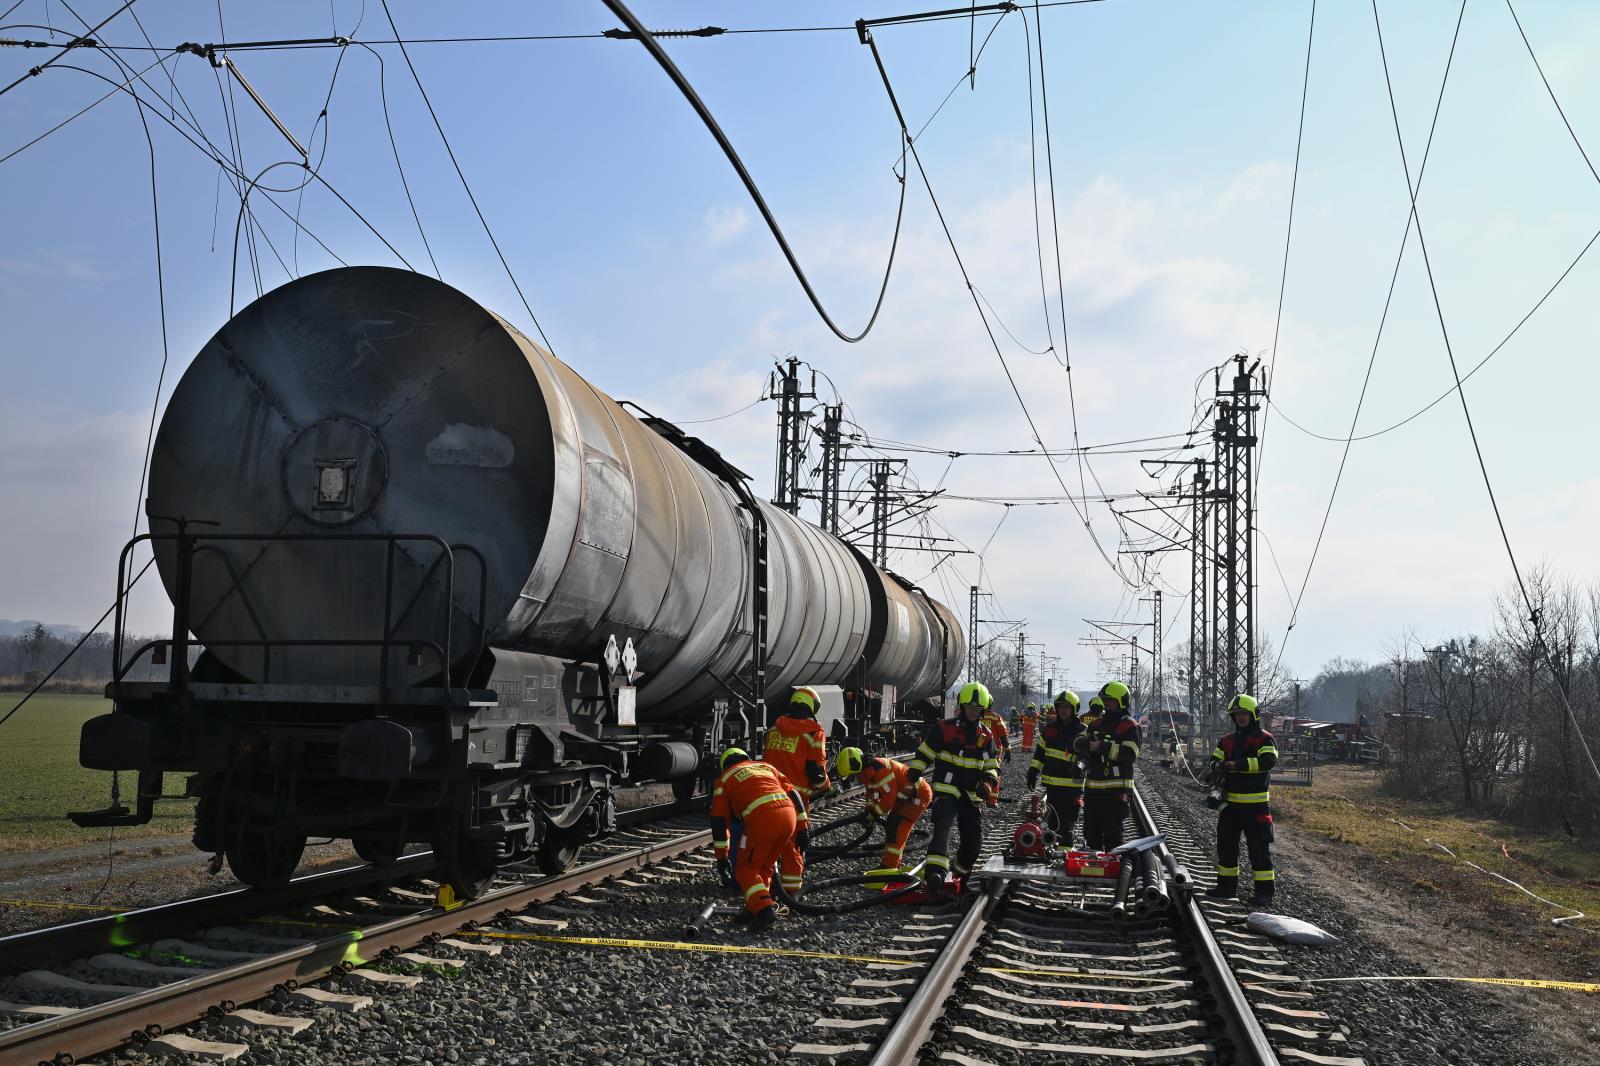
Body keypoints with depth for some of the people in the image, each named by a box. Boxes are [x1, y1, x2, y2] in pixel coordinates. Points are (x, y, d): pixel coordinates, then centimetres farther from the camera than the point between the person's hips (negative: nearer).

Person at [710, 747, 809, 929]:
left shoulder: (724, 779, 24)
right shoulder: (766, 766, 34)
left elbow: (719, 820, 15)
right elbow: (793, 794, 24)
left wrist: (721, 857, 16)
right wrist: (803, 828, 22)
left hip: (761, 818, -4)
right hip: (789, 812, 4)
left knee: (747, 869, 7)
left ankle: (763, 909, -11)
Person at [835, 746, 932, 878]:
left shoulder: (879, 768, -28)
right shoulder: (867, 770, 4)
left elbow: (890, 796, -26)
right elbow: (872, 791, 18)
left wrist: (875, 813, -15)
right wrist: (869, 810, 6)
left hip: (919, 794, -10)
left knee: (896, 829, -16)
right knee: (891, 827, 13)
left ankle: (887, 868, -14)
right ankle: (896, 865, 23)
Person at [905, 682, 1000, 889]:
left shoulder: (986, 735, 9)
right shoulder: (944, 729, -6)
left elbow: (992, 766, 15)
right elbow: (922, 756, -2)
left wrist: (988, 783, -7)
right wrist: (910, 783, -7)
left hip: (971, 795, 5)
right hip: (946, 790, -5)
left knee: (974, 837, 6)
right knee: (943, 825, -27)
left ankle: (961, 872, 30)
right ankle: (935, 871, -41)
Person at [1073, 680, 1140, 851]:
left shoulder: (1129, 726, -6)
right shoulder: (1098, 723, 15)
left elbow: (1130, 754, -19)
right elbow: (1077, 741, 12)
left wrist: (1103, 747, -23)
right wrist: (1085, 742, -12)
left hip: (1116, 788, -7)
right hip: (1093, 786, 7)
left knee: (1112, 832, -7)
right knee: (1091, 831, 15)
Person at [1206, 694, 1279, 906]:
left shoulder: (1264, 739, -4)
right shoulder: (1227, 741, 14)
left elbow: (1268, 761, -20)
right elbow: (1215, 760, 8)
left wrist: (1237, 764, -25)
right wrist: (1218, 767, -17)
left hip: (1255, 803, -6)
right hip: (1230, 802, 6)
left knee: (1259, 847, -3)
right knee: (1226, 844, 11)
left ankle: (1265, 890, 4)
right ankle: (1227, 886, 23)